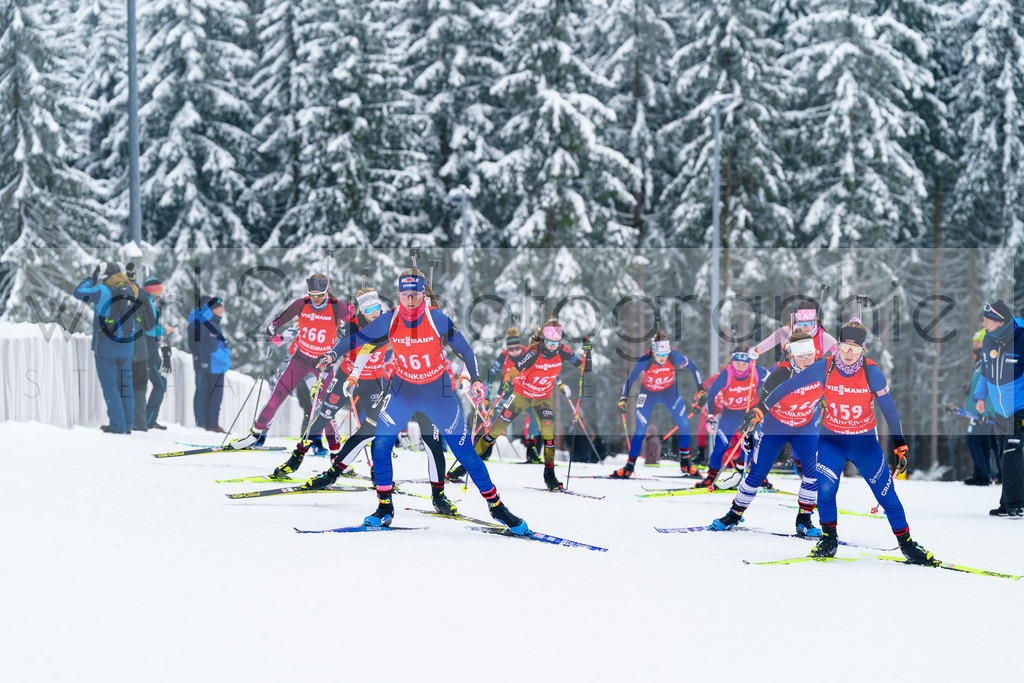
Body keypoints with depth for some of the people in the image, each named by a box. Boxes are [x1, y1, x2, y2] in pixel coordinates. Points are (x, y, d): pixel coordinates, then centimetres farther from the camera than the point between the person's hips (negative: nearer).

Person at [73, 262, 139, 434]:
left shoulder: (103, 291, -13)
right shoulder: (132, 291, 1)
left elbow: (79, 293, -3)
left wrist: (92, 278, 10)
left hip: (105, 347, -5)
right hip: (126, 347, 5)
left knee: (109, 385, 1)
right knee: (125, 385, 13)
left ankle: (117, 425, -2)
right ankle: (127, 424, 13)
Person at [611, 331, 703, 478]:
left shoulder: (675, 357, -28)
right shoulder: (644, 361, -32)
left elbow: (694, 368, -11)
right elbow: (629, 379, -20)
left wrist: (700, 390, -15)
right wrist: (623, 398, -32)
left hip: (669, 392, 2)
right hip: (648, 393, -2)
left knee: (684, 424, -9)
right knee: (640, 430, -8)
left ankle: (685, 461, 9)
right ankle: (630, 466, 6)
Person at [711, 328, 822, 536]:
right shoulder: (781, 374, -30)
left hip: (806, 427, 3)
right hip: (775, 425, -3)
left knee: (813, 470, -14)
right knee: (757, 473, -4)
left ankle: (804, 520, 0)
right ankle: (735, 514, 17)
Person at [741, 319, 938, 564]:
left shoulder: (872, 372, -16)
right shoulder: (824, 368, -14)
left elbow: (889, 410, -8)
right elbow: (788, 386, -7)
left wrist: (900, 446, -6)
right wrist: (759, 409, -8)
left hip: (865, 442, 0)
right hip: (831, 440, 0)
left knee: (886, 493, -2)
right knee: (825, 487, -20)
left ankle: (906, 543, 15)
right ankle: (829, 540, 2)